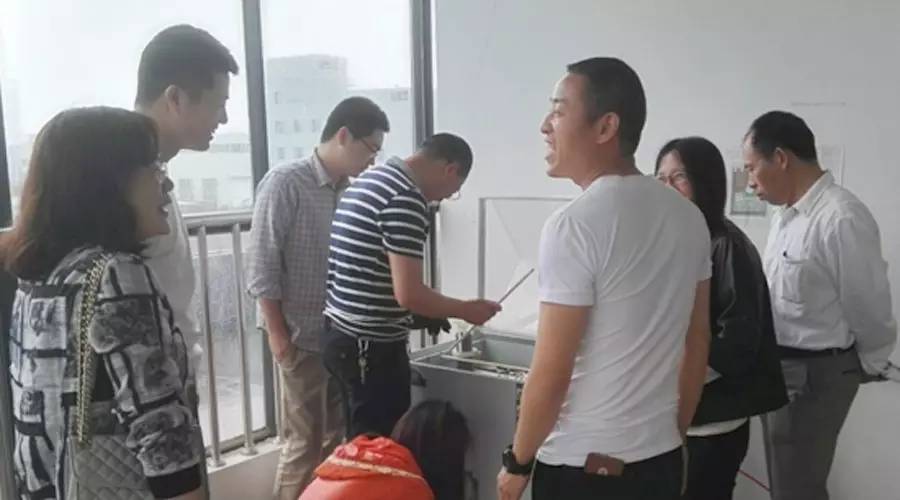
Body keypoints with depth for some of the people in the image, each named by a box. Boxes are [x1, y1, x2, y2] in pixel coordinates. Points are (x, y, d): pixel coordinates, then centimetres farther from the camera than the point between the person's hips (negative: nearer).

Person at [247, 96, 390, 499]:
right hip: (302, 337, -6)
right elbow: (262, 268, -13)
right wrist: (278, 334, -13)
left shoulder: (350, 191, 6)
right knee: (305, 444, 3)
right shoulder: (284, 184, -12)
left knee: (337, 438, 15)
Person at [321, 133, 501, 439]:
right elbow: (408, 293, -23)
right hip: (371, 346, -10)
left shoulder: (370, 179, 12)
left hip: (341, 334, 10)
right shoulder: (406, 198, -19)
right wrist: (466, 310, -7)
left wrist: (418, 316, 21)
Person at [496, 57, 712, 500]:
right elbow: (697, 344, 10)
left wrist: (518, 462, -5)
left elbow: (551, 373, -19)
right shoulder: (688, 217, 2)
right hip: (661, 458, 7)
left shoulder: (575, 225, -20)